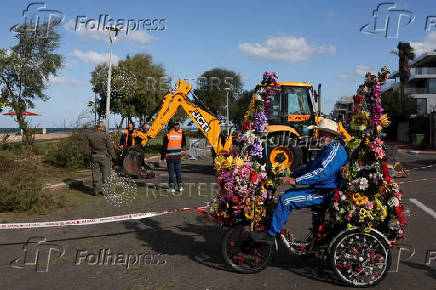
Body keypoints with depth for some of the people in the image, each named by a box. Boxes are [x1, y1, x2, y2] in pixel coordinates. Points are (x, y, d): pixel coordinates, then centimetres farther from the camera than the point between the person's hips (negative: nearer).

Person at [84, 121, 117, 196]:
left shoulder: (90, 135, 6)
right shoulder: (106, 135, -10)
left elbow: (87, 147, 10)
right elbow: (110, 147, -8)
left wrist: (87, 156, 17)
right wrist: (113, 156, -1)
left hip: (94, 157, 4)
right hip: (104, 156, -4)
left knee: (96, 173, 8)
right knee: (106, 173, 5)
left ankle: (96, 190, 12)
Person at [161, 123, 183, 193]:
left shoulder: (167, 136, -9)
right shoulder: (180, 135, 3)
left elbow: (164, 147, -8)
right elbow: (183, 144, 19)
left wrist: (162, 157, 0)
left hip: (170, 158, -3)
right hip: (178, 157, 3)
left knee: (171, 172, 2)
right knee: (178, 172, 13)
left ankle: (172, 187, 3)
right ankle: (180, 186, 15)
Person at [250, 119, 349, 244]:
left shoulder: (336, 150, -18)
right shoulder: (328, 149, 17)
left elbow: (322, 173, -29)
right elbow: (311, 166, 22)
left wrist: (296, 180, -28)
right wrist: (293, 175, 11)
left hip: (325, 194, -11)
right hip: (319, 189, 11)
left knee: (285, 200, -16)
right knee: (288, 193, 16)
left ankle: (271, 235, -5)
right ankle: (277, 229, 20)